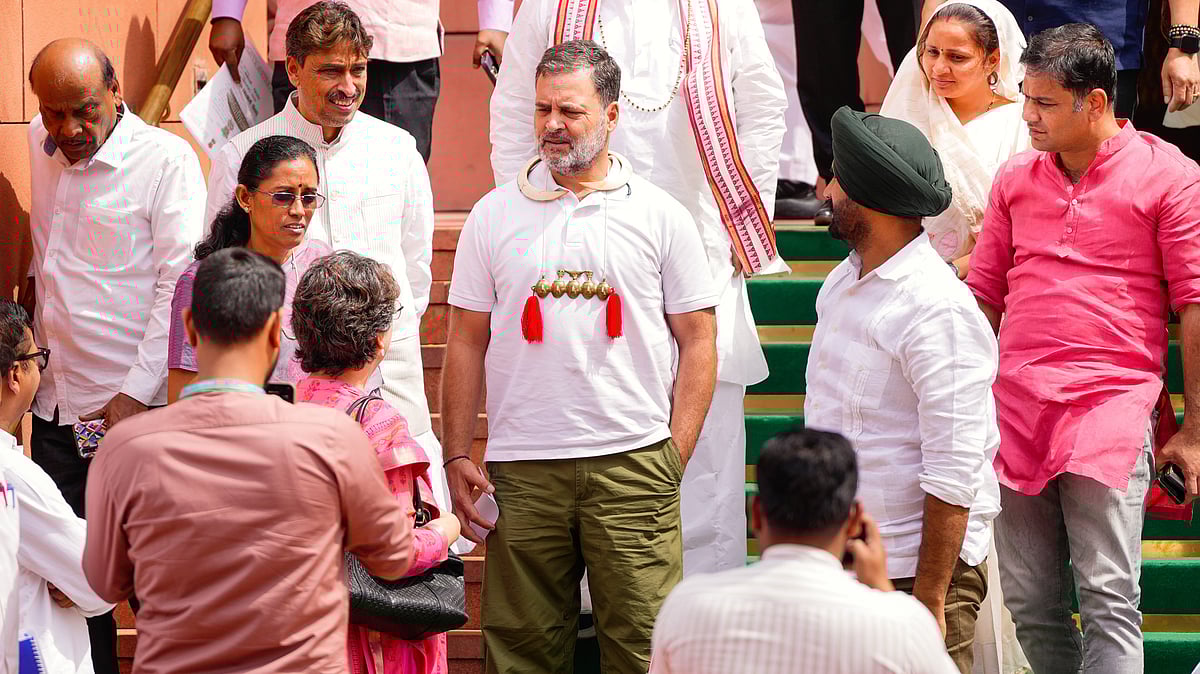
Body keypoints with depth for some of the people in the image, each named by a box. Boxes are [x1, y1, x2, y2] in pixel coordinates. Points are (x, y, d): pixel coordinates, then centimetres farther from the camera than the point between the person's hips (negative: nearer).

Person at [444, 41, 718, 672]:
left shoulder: (662, 217, 6)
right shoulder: (494, 215, 9)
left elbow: (697, 342, 7)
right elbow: (466, 344, 12)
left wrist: (675, 456, -2)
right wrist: (456, 458, 5)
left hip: (633, 461, -1)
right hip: (521, 467, 1)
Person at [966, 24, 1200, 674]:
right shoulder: (1015, 177, 13)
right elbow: (984, 295, 18)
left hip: (1112, 402, -4)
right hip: (1016, 405, 5)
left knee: (1108, 602, -10)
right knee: (1029, 606, 5)